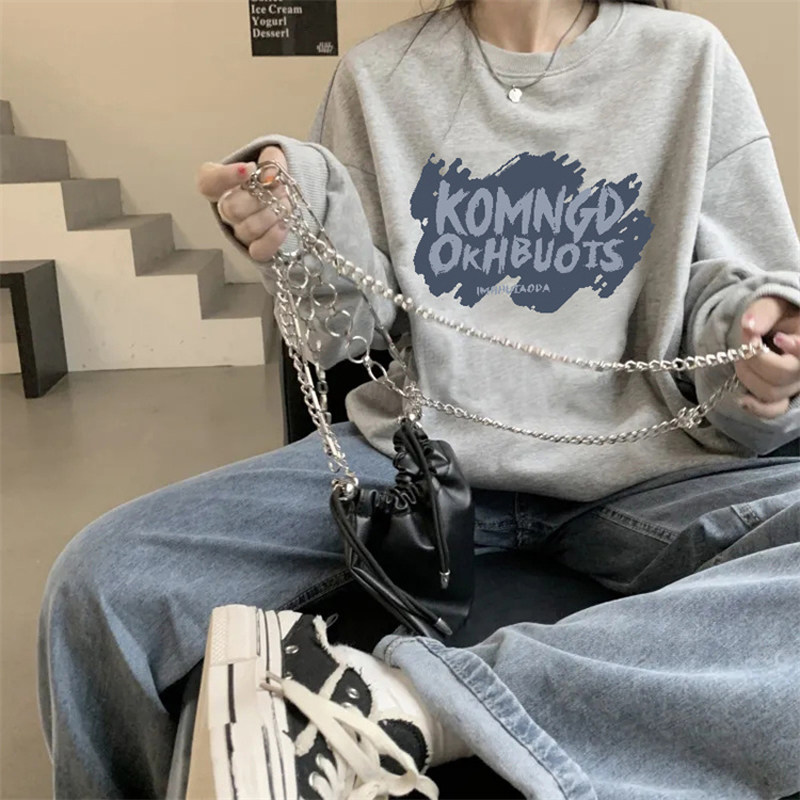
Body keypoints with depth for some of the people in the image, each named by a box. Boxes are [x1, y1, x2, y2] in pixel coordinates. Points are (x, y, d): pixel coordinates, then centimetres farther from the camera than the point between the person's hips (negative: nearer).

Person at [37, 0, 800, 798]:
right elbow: (353, 334, 7)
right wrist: (301, 239, -14)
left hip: (633, 467, 1)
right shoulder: (377, 73, 8)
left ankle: (404, 703, -30)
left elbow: (732, 284, 9)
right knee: (98, 581, -15)